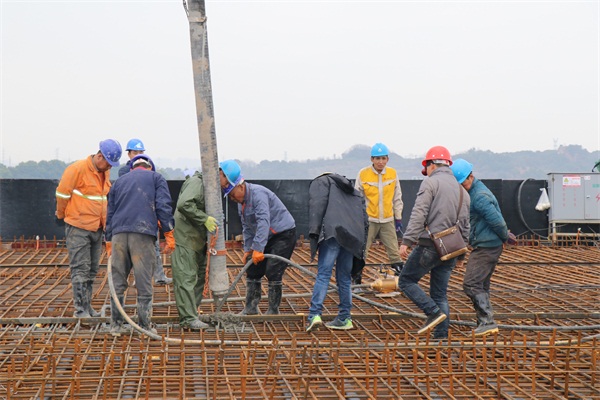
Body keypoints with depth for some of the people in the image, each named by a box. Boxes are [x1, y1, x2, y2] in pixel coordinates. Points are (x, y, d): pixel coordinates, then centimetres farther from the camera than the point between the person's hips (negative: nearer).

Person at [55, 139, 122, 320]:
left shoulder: (105, 172, 10)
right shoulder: (77, 169, -15)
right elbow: (62, 194, -9)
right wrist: (62, 215, 4)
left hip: (97, 228, 8)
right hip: (78, 228, -7)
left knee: (92, 270, 12)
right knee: (80, 269, -6)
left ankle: (87, 306, 20)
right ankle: (80, 310, -4)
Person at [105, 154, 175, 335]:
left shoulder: (119, 181, 26)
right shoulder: (156, 178, 15)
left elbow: (110, 213, 24)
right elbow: (163, 206, 1)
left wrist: (109, 242, 26)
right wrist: (169, 233, 1)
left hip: (118, 234, 4)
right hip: (143, 233, -3)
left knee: (117, 282, 8)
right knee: (144, 283, 0)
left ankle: (116, 325, 9)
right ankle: (145, 326, 2)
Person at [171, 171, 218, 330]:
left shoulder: (206, 185, 20)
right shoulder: (196, 182, -12)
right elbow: (184, 204, -28)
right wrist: (205, 218, -25)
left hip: (197, 241, 11)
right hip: (185, 239, -10)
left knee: (199, 276, 13)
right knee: (186, 278, -10)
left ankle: (191, 314, 20)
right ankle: (188, 318, -13)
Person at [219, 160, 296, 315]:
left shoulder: (258, 193, -24)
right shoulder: (241, 201, 8)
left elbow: (263, 222, -34)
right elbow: (247, 228, 13)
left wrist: (258, 248, -38)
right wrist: (247, 249, 3)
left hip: (284, 234, -10)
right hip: (267, 237, 10)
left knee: (273, 272, -13)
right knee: (253, 270, 9)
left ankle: (273, 310, -2)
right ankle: (251, 308, 17)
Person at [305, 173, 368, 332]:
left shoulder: (321, 181, 19)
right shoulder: (355, 193, 36)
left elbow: (317, 205, -1)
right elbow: (365, 220, 27)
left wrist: (314, 230, -10)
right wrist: (361, 247, 24)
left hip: (332, 232, -5)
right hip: (352, 236, 5)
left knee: (323, 274, -11)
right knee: (344, 277, 13)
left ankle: (315, 314, -22)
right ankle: (344, 318, 15)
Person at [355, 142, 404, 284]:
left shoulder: (392, 173, 1)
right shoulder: (363, 174, -7)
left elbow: (397, 198, 11)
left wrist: (398, 218, 10)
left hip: (388, 220, 2)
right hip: (368, 219, -2)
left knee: (394, 252, 7)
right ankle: (356, 279, 11)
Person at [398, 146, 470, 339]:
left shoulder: (431, 182, -5)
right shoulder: (462, 190, 17)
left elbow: (419, 214, -16)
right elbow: (465, 225, 16)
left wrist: (407, 241, -19)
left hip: (429, 246, -7)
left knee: (406, 281, 6)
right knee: (440, 294, 11)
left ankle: (434, 312, -9)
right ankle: (441, 337, 8)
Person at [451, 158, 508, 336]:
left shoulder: (480, 196, -20)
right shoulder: (471, 192, 14)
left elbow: (498, 222, -20)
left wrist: (504, 238, -5)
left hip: (486, 247, -11)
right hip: (483, 246, 11)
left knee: (471, 284, -13)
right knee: (481, 285, 13)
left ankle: (487, 321, -13)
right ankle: (485, 323, 17)